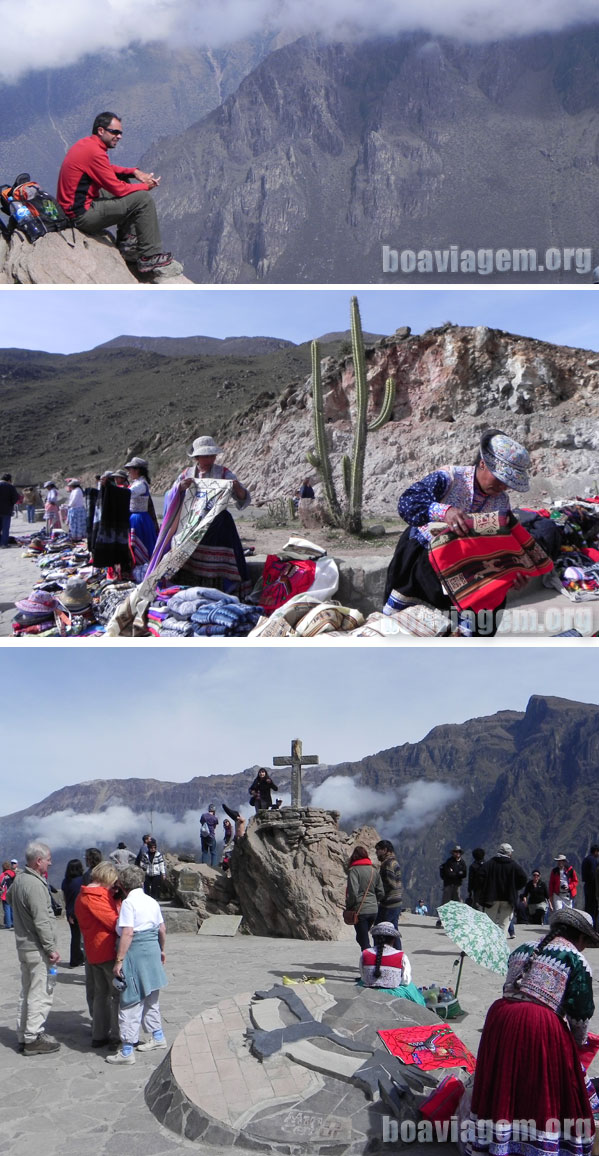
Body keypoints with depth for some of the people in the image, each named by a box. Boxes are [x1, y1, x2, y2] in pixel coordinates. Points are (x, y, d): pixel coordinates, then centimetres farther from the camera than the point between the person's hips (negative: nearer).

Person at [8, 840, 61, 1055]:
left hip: (23, 946, 10)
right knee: (40, 994, -2)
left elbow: (9, 896, 26)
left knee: (27, 993, 18)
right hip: (37, 948, -10)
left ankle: (23, 1036, 26)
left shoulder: (19, 878, 6)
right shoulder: (35, 884, -23)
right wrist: (51, 948, -19)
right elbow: (41, 921, -24)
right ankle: (33, 1039, 2)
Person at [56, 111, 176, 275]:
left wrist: (134, 172, 7)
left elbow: (109, 169, 23)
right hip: (82, 215, -10)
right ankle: (150, 257, -7)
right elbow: (117, 189, -18)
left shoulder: (85, 144, 10)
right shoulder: (95, 152, -20)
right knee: (143, 199, -12)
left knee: (126, 182, 23)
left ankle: (126, 242, 21)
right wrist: (145, 186, -2)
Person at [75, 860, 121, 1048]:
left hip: (93, 952, 10)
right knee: (118, 993, 0)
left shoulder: (82, 896, 13)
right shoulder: (97, 896, -19)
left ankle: (99, 1035, 22)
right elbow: (114, 923, -19)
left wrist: (115, 899, 5)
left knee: (100, 993, 16)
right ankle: (118, 1035, 4)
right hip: (108, 951, -10)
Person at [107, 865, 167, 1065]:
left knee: (130, 1003, -4)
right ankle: (158, 1037, 34)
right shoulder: (152, 901, 9)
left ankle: (127, 1051, -2)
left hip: (135, 952, -8)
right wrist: (161, 950, 30)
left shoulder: (129, 902, -13)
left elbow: (127, 933, -21)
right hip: (152, 951, 8)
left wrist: (119, 960, -19)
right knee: (150, 998, 23)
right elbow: (162, 930, 15)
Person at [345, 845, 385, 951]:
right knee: (361, 938, 22)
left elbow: (353, 892, -19)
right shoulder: (374, 870, 9)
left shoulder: (354, 870, -10)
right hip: (373, 910, 6)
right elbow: (381, 893, 11)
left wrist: (348, 907, -5)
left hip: (360, 911, -6)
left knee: (364, 942, -1)